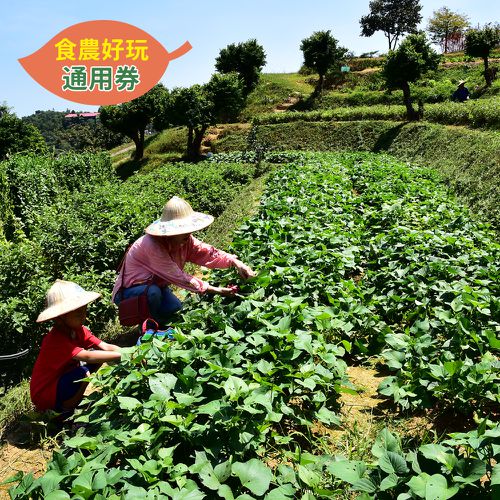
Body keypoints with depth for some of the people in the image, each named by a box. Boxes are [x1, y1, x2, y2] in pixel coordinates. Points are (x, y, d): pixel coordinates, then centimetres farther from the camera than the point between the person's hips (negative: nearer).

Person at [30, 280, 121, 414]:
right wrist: (121, 355, -46)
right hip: (45, 396, -8)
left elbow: (105, 346, -13)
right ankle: (65, 410, -6)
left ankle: (75, 396, 4)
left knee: (99, 355, -5)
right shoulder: (55, 340, -30)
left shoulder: (78, 330, -4)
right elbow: (87, 356, -42)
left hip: (62, 377, 8)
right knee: (83, 373, -32)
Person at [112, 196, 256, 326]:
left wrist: (235, 262, -35)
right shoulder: (152, 245, -35)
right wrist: (215, 290, -32)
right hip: (128, 292, -6)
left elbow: (208, 253, -17)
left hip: (156, 285, 7)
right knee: (153, 292, -36)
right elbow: (178, 277, -34)